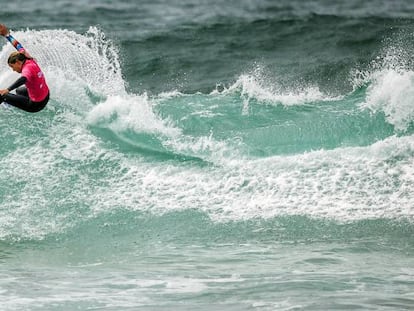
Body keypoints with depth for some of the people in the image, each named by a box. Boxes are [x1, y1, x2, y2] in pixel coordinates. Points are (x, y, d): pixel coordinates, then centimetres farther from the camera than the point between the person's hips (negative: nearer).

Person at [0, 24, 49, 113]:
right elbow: (19, 47, 14)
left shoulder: (28, 68, -26)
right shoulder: (29, 59, -2)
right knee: (19, 91, 40)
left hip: (35, 105, -10)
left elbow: (23, 79, -48)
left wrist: (8, 90, -62)